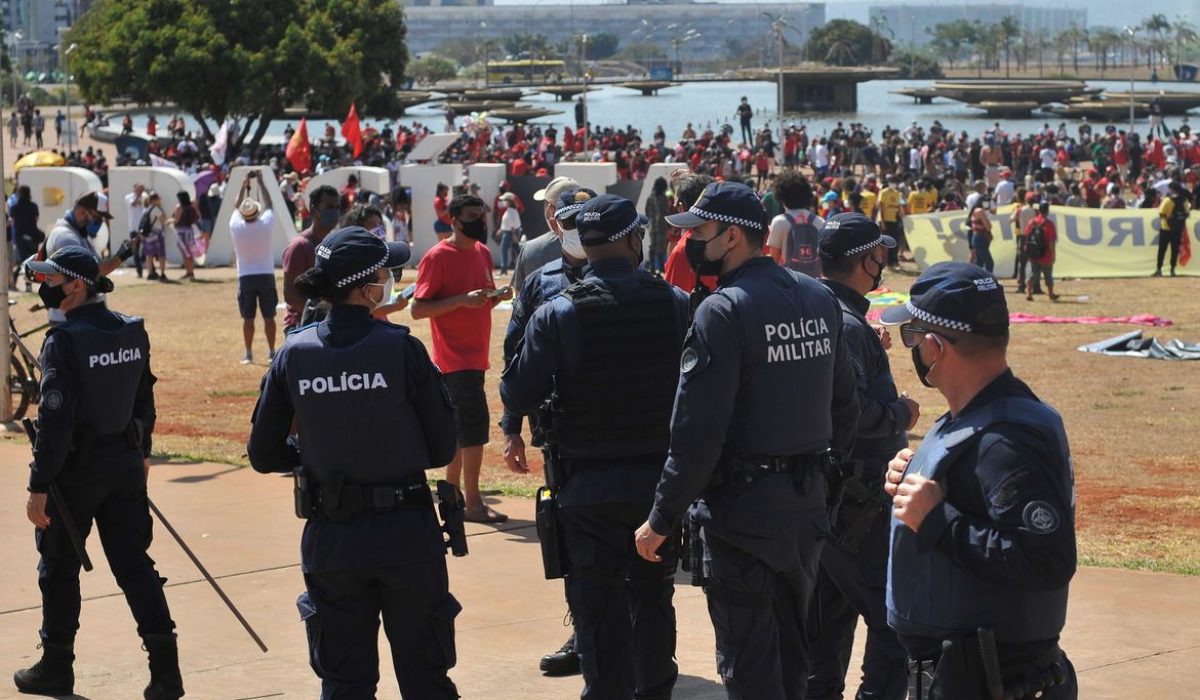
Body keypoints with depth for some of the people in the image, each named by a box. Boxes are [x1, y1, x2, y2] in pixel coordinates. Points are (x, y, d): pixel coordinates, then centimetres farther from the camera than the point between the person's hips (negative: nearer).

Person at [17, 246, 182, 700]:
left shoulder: (64, 340, -18)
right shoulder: (132, 332, 4)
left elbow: (55, 419, -21)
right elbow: (144, 399, 14)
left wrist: (39, 487, -19)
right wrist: (142, 451, 26)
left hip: (76, 470, -6)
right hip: (125, 466, 6)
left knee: (59, 569, 10)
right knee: (133, 563, 6)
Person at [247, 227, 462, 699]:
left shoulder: (294, 354, -5)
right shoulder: (401, 349, -13)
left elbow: (264, 456, 2)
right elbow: (442, 448, -8)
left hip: (331, 538, 3)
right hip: (406, 533, -2)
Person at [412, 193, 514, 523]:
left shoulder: (483, 253, 12)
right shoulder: (438, 257, -11)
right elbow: (418, 309, -14)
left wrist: (498, 296, 1)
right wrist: (462, 299, -23)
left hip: (475, 355, 8)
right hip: (455, 356, -8)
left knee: (462, 426, 13)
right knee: (474, 423, -11)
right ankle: (473, 503, -6)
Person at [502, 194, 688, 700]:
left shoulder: (556, 315, -13)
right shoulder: (677, 303, -7)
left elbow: (518, 397, -13)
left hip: (587, 487, -3)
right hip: (660, 481, 3)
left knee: (598, 609, 5)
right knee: (653, 600, 20)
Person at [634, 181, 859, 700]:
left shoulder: (723, 311, -17)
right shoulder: (820, 299, 6)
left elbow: (696, 433, -19)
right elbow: (845, 404, 12)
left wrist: (661, 520, -12)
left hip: (742, 509, -7)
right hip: (807, 505, 8)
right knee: (792, 657, 20)